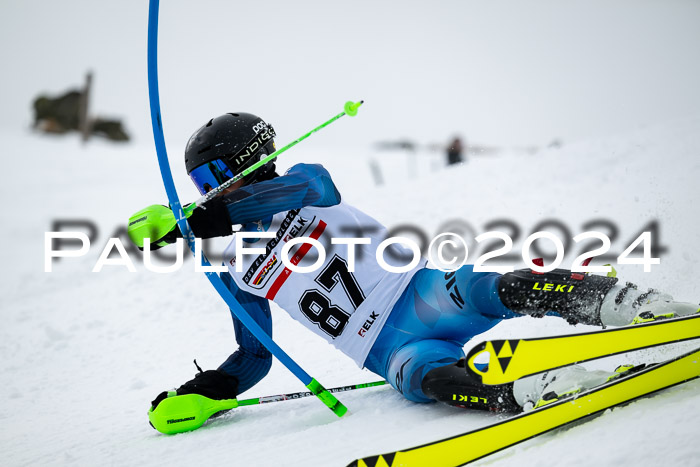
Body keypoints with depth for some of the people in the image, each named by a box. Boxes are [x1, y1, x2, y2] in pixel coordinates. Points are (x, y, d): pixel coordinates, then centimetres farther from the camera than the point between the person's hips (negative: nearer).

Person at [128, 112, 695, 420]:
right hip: (389, 350, 1)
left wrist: (189, 219, -27)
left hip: (423, 293, -1)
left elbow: (298, 188, -20)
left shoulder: (307, 181, 7)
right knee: (420, 371, -36)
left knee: (481, 288, -36)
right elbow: (254, 358, 25)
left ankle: (618, 301, -33)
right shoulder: (239, 274, 19)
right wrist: (198, 395, 8)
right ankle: (528, 391, -59)